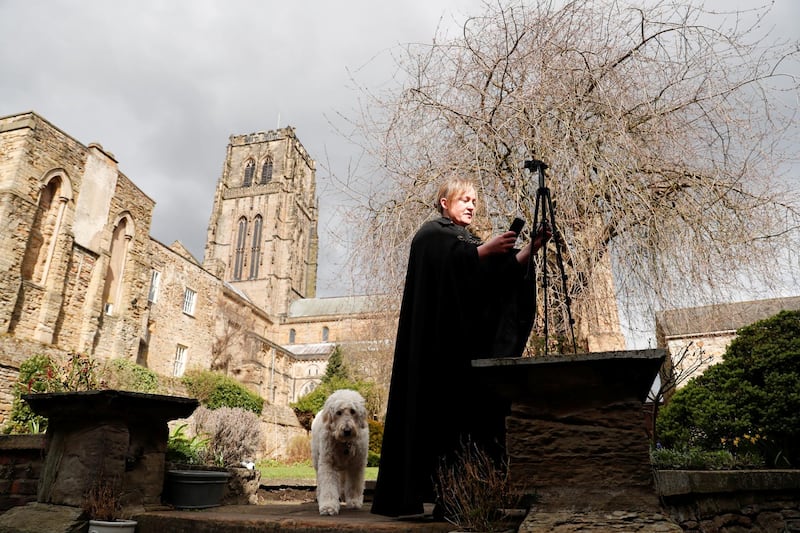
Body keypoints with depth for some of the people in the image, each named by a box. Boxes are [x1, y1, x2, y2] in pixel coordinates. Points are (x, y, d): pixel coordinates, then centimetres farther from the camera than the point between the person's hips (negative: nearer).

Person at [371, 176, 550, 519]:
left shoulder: (471, 243, 26)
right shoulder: (432, 233, 6)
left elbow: (500, 276, 8)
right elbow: (449, 263, -17)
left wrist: (530, 250, -5)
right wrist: (486, 249, -24)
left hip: (468, 343, 7)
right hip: (439, 340, -7)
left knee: (468, 408, -1)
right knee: (442, 408, -12)